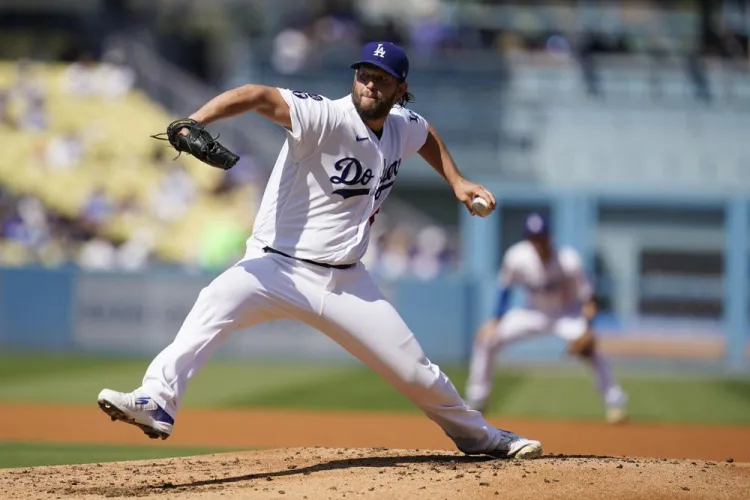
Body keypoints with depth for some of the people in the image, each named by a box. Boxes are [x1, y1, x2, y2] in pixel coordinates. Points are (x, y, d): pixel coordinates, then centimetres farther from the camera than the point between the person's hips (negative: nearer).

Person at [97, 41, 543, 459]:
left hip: (346, 282, 5)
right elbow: (259, 97, -36)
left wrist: (457, 182, 19)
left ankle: (477, 434, 36)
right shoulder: (326, 118, -18)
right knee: (217, 303, -36)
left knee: (416, 371, 9)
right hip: (277, 268, -5)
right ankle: (158, 403, -46)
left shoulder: (403, 127, 3)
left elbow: (427, 135, 30)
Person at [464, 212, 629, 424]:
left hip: (568, 313, -4)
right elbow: (505, 287, -1)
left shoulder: (569, 261, -29)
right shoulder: (516, 257, -21)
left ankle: (616, 403, -24)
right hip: (534, 312, 4)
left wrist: (586, 331, -36)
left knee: (588, 349, -34)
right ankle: (476, 400, 9)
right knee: (486, 337, -8)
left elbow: (588, 297, -21)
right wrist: (496, 319, -7)